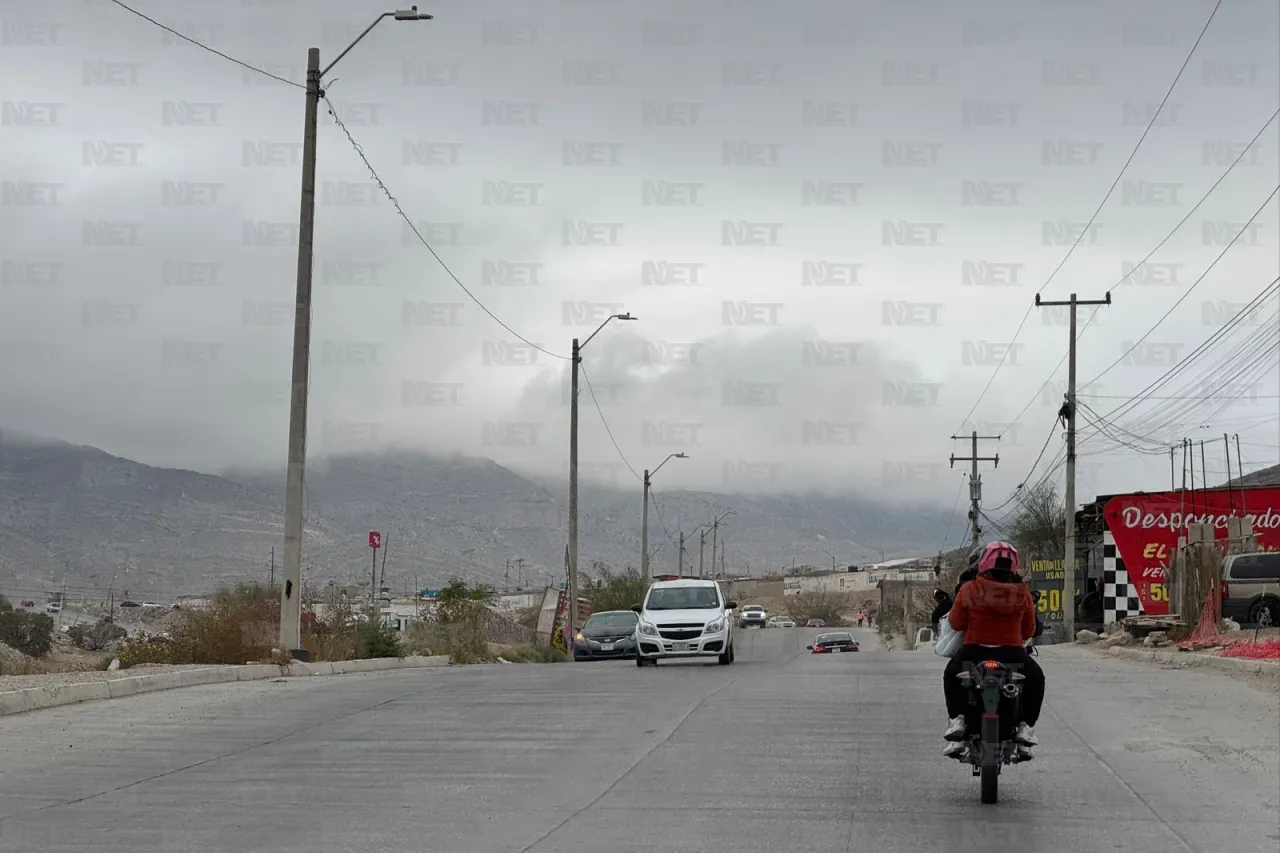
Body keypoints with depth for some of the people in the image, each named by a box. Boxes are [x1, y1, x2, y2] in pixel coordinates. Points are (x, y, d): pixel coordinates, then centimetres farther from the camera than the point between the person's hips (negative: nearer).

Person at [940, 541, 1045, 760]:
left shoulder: (969, 590, -5)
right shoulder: (1022, 593, -1)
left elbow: (956, 623, 2)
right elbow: (1029, 630, 7)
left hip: (974, 651, 0)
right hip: (1012, 654, 0)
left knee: (951, 675, 26)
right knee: (1035, 677, 25)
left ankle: (957, 719, 10)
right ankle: (1026, 726, 14)